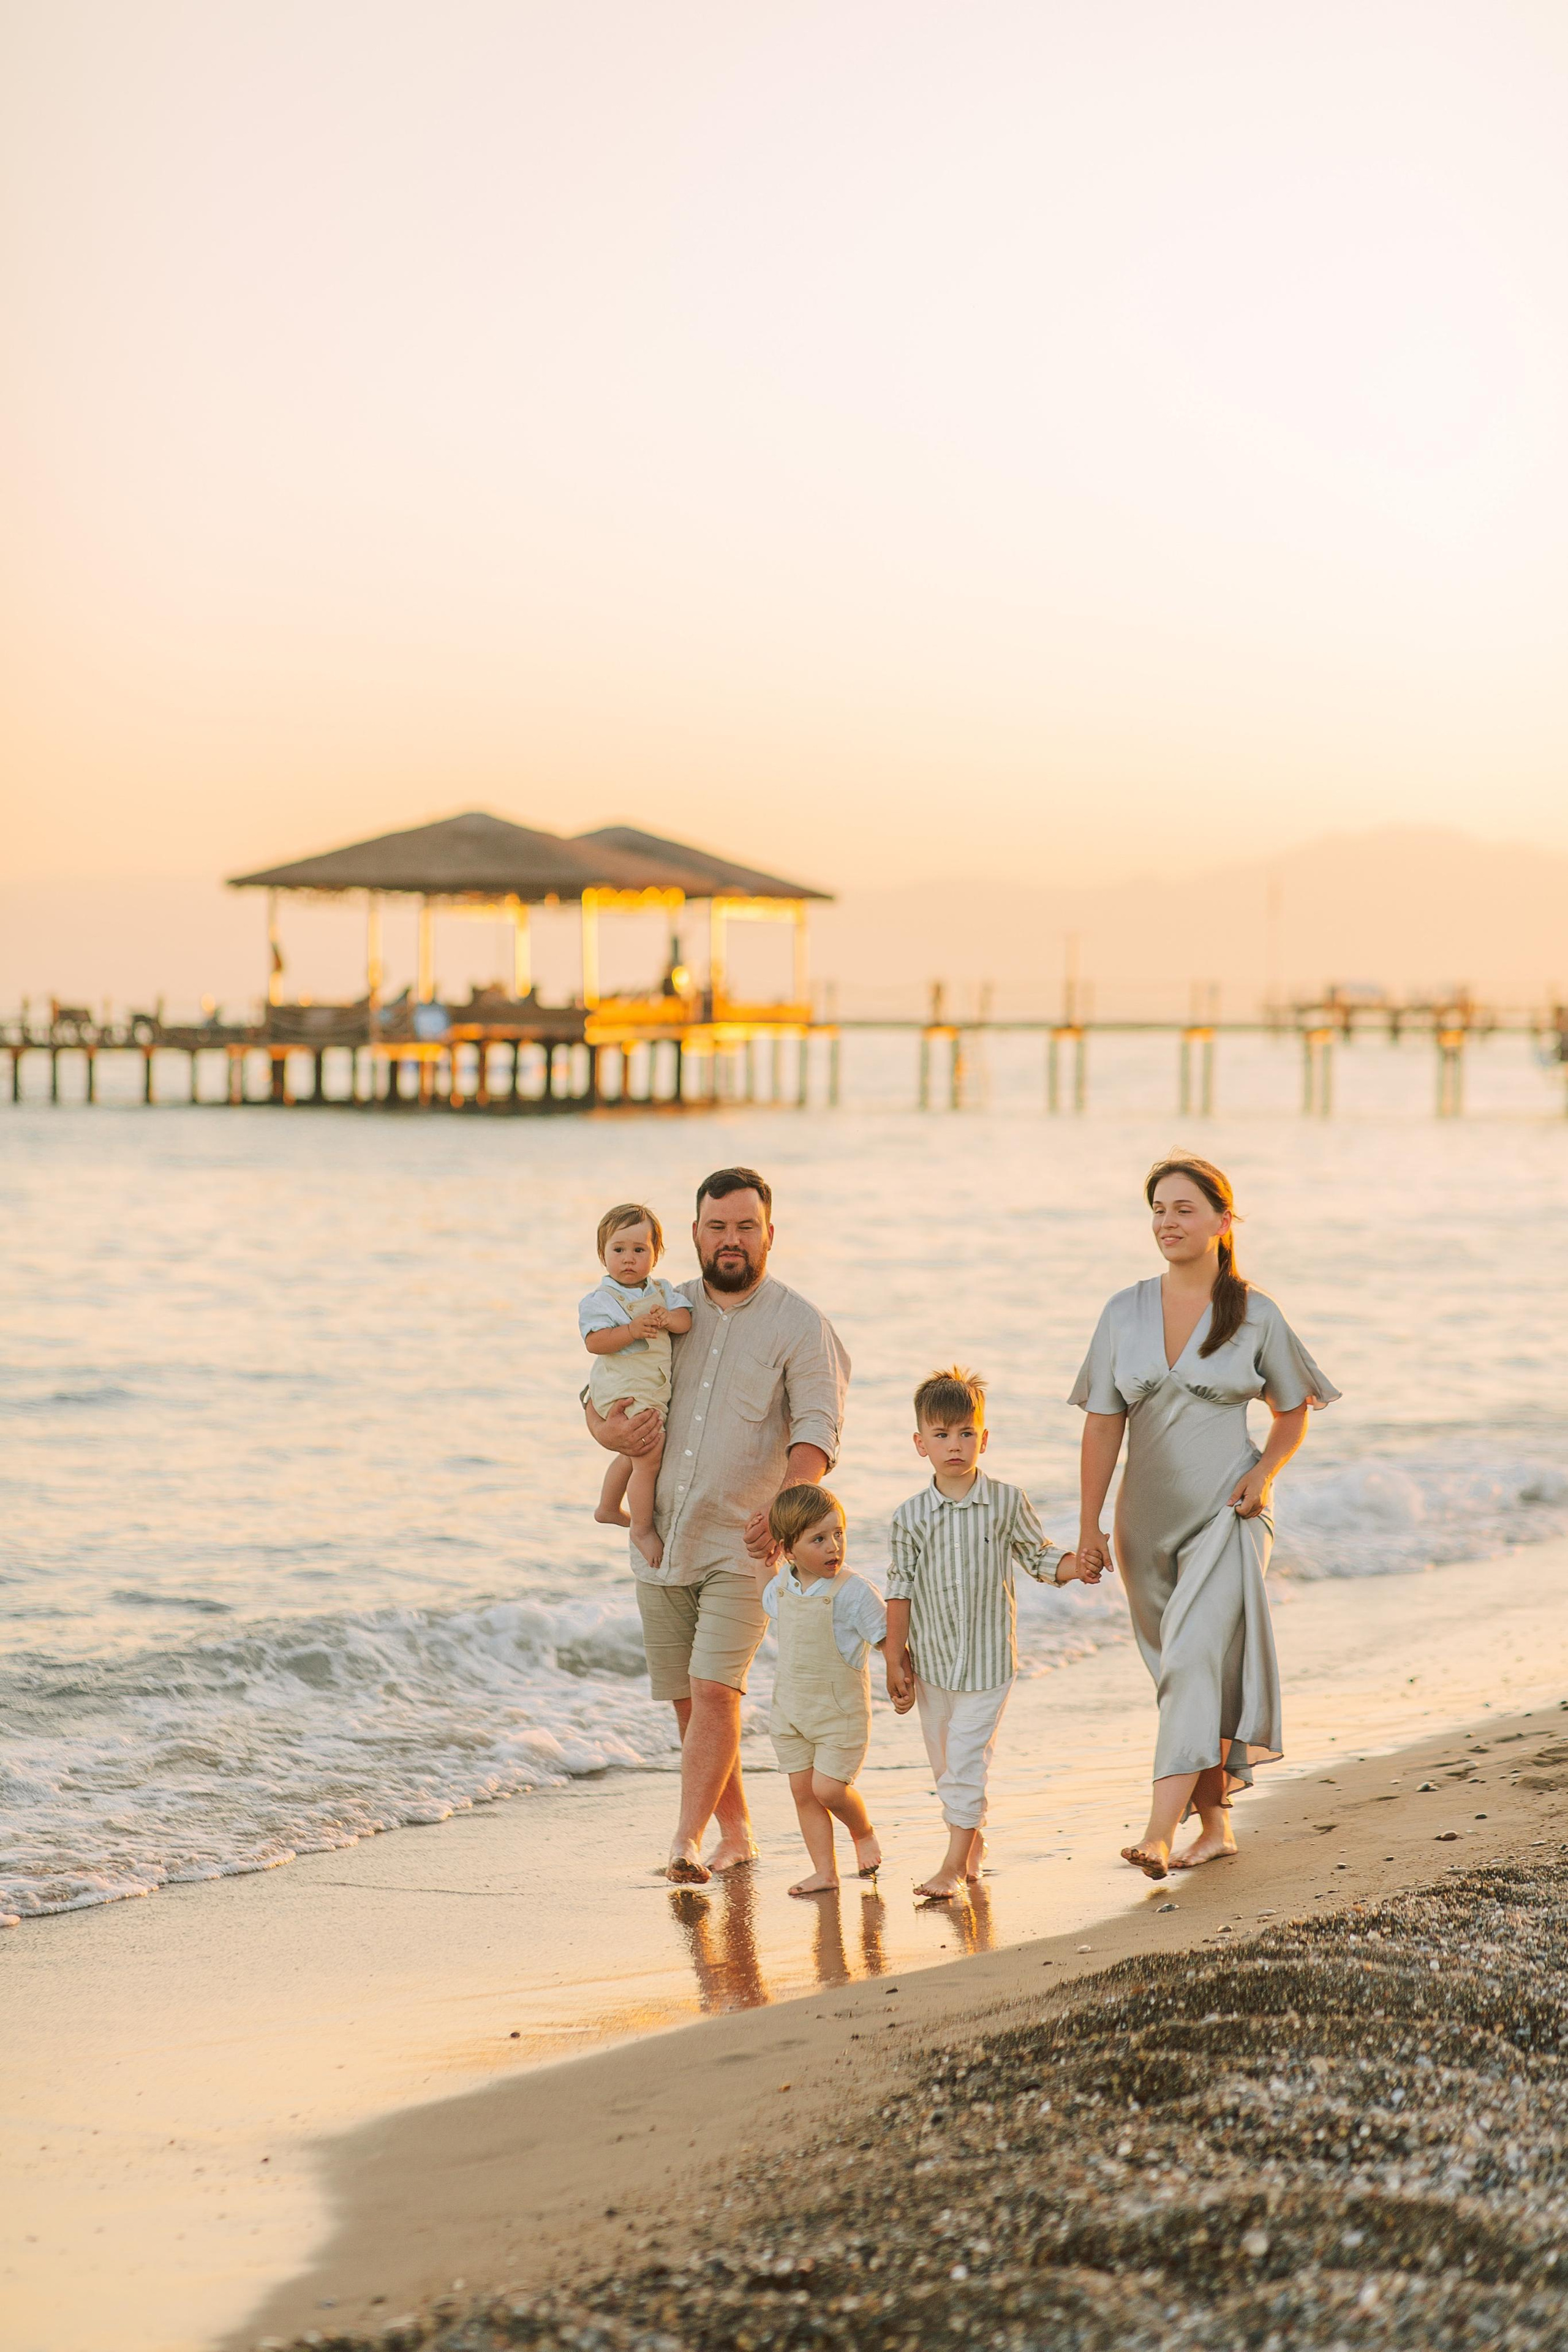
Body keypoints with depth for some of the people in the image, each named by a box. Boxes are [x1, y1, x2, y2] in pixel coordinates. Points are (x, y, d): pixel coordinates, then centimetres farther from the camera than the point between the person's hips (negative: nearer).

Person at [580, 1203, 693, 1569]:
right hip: (624, 1393, -8)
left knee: (633, 1454, 25)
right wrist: (633, 1330, -28)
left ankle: (609, 1509, 47)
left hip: (655, 1393, 8)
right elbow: (594, 1342, -19)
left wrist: (666, 1319, -22)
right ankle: (642, 1528, 3)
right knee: (649, 1457, -12)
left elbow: (686, 1319, -1)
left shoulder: (662, 1291, 9)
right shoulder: (600, 1300, -10)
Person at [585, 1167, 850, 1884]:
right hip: (661, 1543, 5)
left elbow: (817, 1430, -14)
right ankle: (736, 1835, 21)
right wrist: (604, 1428, -6)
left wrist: (786, 1504, -32)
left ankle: (688, 1839, -18)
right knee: (688, 1699, 9)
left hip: (742, 1547, -5)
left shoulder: (800, 1327, -4)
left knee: (714, 1689, -17)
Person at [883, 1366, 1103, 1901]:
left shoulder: (1007, 1503, -5)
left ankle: (954, 1863, -2)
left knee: (967, 1760, -7)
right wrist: (895, 1661, 1)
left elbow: (1037, 1557, 4)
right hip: (930, 1657, 2)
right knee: (944, 1763, 12)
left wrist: (1072, 1567, -17)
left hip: (987, 1656, -2)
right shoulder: (911, 1515, -3)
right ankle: (972, 1842, 31)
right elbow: (901, 1590, 1)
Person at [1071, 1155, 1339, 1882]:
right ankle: (1216, 1826, 24)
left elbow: (1293, 1411, 9)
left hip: (1226, 1514, -4)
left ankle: (1160, 1833, -25)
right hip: (1148, 1518, 4)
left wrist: (1265, 1471, -10)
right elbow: (1103, 1423, 4)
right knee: (1185, 1669, 11)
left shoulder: (1256, 1316, -2)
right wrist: (1090, 1527, 1)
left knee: (1195, 1662, -17)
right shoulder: (1125, 1312, 4)